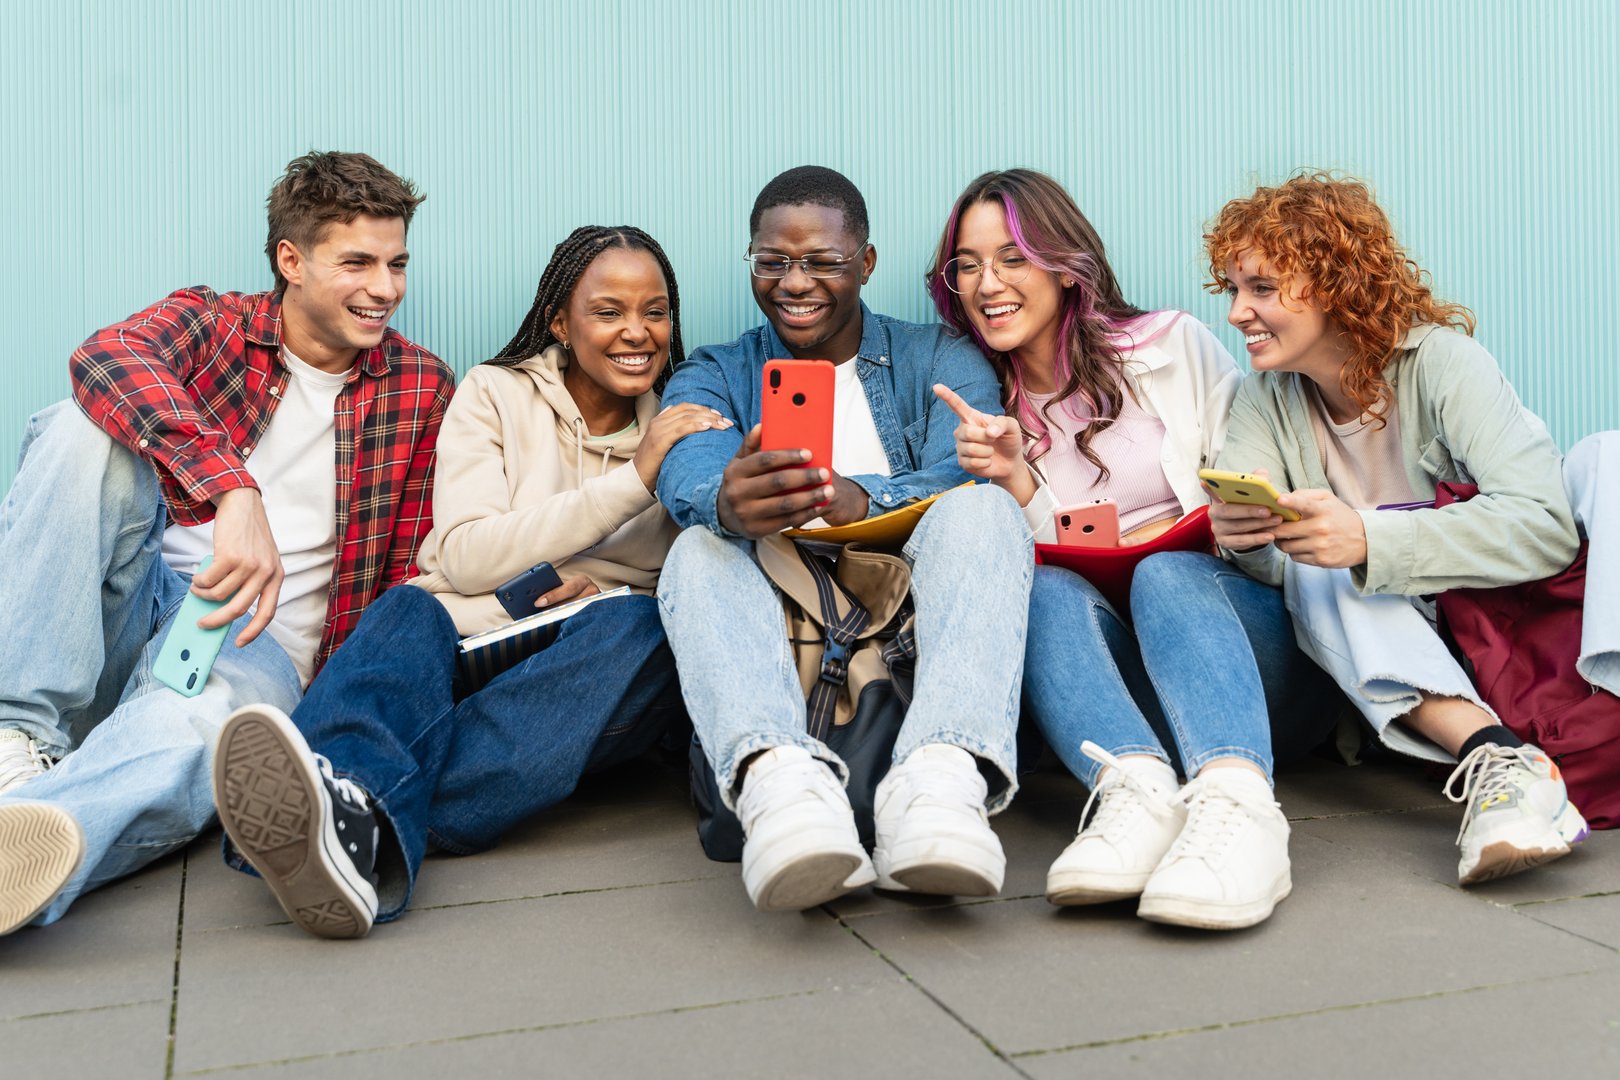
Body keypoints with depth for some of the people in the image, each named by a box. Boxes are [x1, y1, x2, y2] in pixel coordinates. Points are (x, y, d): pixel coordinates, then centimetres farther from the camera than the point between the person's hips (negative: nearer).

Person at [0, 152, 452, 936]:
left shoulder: (422, 390, 9)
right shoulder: (211, 322, 6)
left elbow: (411, 573, 9)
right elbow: (106, 357, -20)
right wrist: (233, 492, -37)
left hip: (259, 645, -1)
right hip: (134, 600, 1)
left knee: (197, 720, -38)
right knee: (83, 430, -26)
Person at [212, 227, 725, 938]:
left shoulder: (684, 424, 16)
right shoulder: (496, 395, 10)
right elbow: (465, 557, -5)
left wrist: (610, 589, -9)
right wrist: (631, 480, -13)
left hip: (595, 675, 1)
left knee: (634, 625, -33)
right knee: (408, 611, -33)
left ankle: (366, 811, -50)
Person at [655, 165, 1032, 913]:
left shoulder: (941, 361, 16)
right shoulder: (712, 378, 17)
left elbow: (966, 472, -6)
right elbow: (688, 472, -7)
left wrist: (862, 500, -30)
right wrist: (729, 503, -34)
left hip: (914, 629, 0)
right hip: (778, 645, 1)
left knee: (982, 510, -26)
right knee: (701, 550, -26)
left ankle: (944, 776, -50)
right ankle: (778, 774, -53)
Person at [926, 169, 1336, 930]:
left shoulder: (1174, 346, 7)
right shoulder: (985, 414, 12)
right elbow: (1035, 560, 5)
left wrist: (1174, 535, -12)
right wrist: (1015, 482, -12)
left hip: (1231, 616, -1)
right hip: (1105, 658, 2)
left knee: (1167, 576, -32)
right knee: (1042, 590, -27)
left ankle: (1236, 802, -56)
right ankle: (1138, 788, -50)